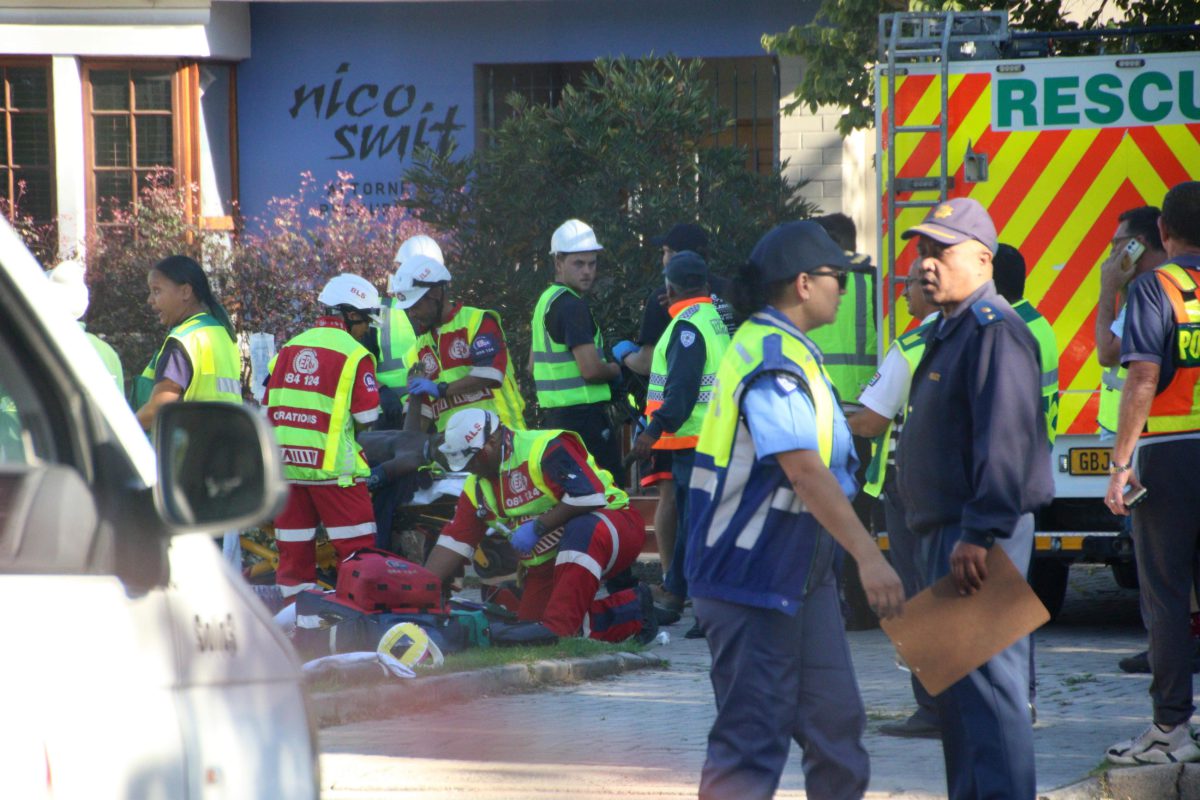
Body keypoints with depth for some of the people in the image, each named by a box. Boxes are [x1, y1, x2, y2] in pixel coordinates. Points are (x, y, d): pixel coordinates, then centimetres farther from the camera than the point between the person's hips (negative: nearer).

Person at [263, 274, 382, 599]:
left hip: (285, 462, 6)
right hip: (331, 463, -6)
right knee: (357, 550, -1)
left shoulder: (288, 349, 12)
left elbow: (270, 410, 13)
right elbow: (367, 420, -7)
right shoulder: (354, 355, -7)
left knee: (294, 550, 10)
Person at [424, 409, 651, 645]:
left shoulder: (546, 448, -20)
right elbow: (454, 543, 5)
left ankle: (556, 626, -45)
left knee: (584, 530, -41)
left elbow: (588, 496, -30)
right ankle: (633, 610, 3)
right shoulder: (477, 488, 7)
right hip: (548, 564, 9)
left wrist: (537, 527, -26)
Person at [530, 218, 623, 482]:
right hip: (583, 413, -10)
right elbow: (590, 369, -21)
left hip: (553, 414, 10)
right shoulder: (572, 305, -15)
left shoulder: (545, 301, 17)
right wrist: (615, 370, -1)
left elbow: (533, 366, 27)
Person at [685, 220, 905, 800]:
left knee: (834, 719, 12)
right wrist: (867, 555, -35)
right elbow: (804, 470, -30)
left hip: (799, 573, 11)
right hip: (753, 578, -11)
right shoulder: (772, 360, -20)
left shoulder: (784, 348, 14)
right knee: (755, 733, -8)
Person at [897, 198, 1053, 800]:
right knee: (954, 689, 15)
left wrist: (979, 536, -28)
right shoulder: (947, 333, 20)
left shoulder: (994, 332, -14)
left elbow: (1004, 441, -23)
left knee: (984, 683, -14)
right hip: (943, 534, 11)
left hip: (981, 539, -11)